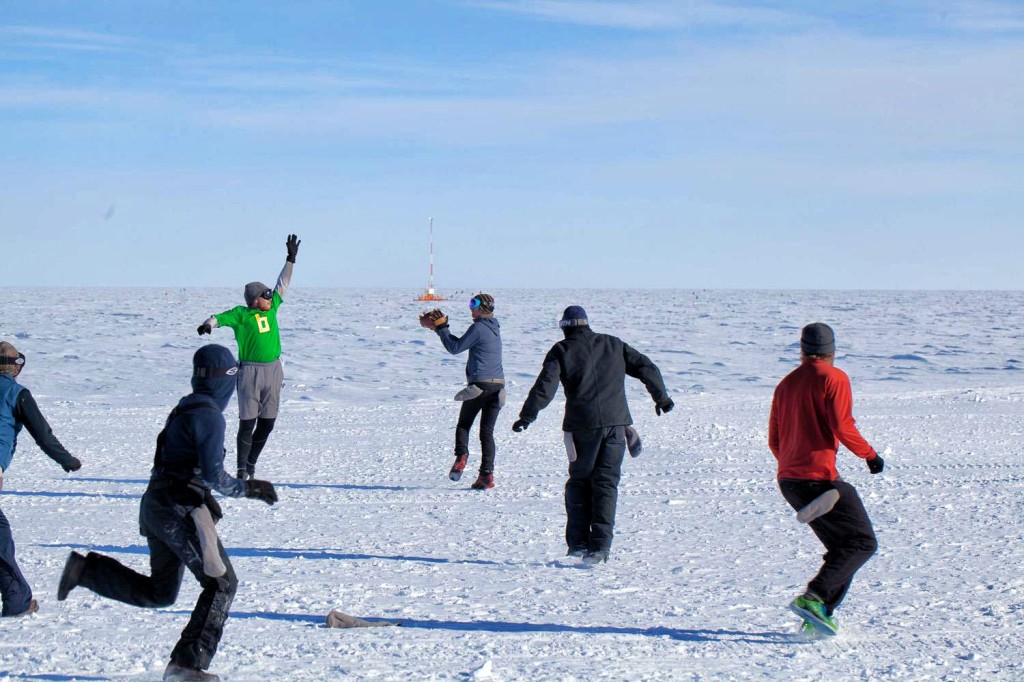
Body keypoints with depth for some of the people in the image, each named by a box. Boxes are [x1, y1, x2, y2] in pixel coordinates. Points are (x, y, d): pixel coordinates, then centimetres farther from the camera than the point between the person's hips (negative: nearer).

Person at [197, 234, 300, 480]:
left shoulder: (272, 308, 9)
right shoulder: (241, 314, -6)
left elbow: (283, 284, 16)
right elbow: (221, 317, -18)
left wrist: (291, 259, 14)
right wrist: (209, 324, -40)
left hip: (273, 370, 6)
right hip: (250, 371, -6)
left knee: (267, 423, 7)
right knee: (247, 422, -3)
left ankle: (251, 465, 20)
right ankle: (242, 469, 5)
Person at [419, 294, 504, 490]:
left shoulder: (478, 328, -9)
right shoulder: (494, 328, 17)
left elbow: (455, 348, -5)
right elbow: (461, 343, 23)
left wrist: (441, 327, 4)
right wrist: (439, 327, 20)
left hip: (479, 384, -6)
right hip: (498, 385, 6)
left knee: (463, 425, 10)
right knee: (487, 431, 5)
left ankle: (461, 457, -12)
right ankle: (487, 474, -3)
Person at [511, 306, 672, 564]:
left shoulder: (562, 351, 3)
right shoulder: (613, 345, 13)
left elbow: (545, 386, -8)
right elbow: (647, 368, 15)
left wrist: (527, 416, -8)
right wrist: (661, 397, 26)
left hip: (582, 425, -2)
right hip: (615, 422, 2)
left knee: (579, 481, 13)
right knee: (606, 483, 5)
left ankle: (578, 541, 11)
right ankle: (599, 545, -3)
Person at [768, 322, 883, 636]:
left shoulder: (786, 384, 15)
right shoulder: (833, 378, -5)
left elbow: (774, 441, 18)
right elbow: (842, 427, -15)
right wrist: (870, 455, -1)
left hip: (787, 480, 8)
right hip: (820, 478, -8)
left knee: (842, 545, 15)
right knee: (862, 542, -1)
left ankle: (818, 615, 3)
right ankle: (814, 598, -17)